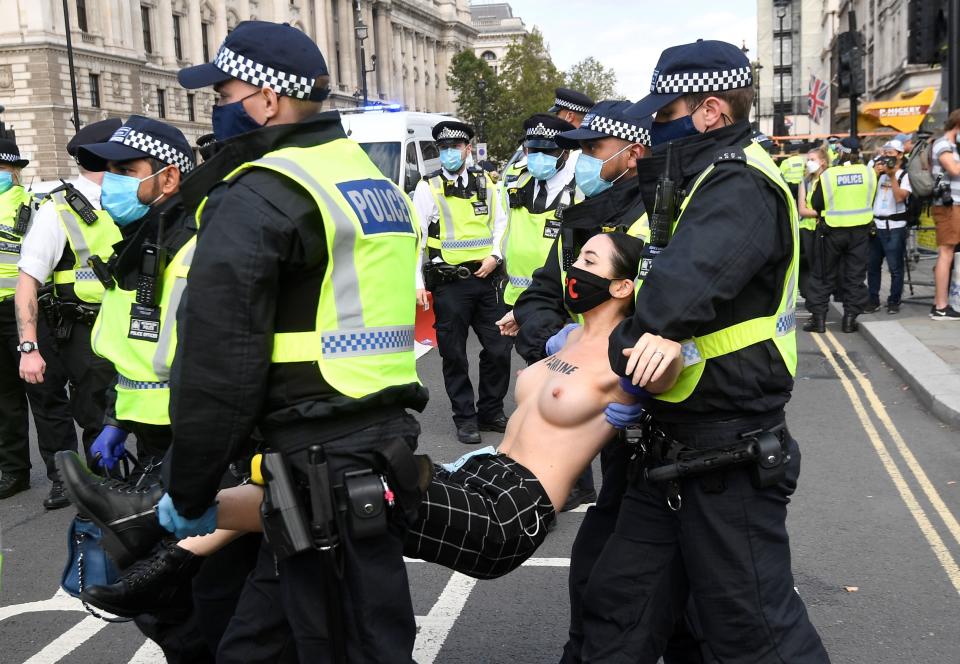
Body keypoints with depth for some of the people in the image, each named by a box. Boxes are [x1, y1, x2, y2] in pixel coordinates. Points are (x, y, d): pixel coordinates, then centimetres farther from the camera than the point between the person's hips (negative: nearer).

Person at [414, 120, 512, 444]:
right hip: (449, 284, -3)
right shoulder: (428, 187, -2)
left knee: (499, 349, 6)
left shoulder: (485, 182, 8)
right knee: (454, 356, 3)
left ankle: (490, 412, 22)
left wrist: (494, 255, -2)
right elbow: (416, 236, -4)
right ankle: (465, 419, 15)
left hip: (486, 279, 3)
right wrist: (418, 283, -9)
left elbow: (500, 222, 15)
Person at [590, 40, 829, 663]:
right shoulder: (705, 182, 14)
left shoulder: (742, 187, -20)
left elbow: (688, 283, -36)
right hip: (676, 449, 10)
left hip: (729, 458, -9)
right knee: (619, 604, 15)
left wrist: (618, 355, -25)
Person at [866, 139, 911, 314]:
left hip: (894, 227, -5)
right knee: (872, 265, 8)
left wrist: (892, 175, -14)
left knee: (895, 267, -1)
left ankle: (894, 301, 7)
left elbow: (899, 197, -16)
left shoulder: (904, 175, -2)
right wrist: (875, 174, -6)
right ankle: (873, 300, 16)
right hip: (875, 225, 5)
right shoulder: (878, 172, 13)